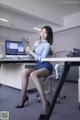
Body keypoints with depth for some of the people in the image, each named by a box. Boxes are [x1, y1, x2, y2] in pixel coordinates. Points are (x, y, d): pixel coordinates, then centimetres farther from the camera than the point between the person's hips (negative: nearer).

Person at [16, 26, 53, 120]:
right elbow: (32, 55, 20)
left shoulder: (47, 45, -7)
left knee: (33, 74, -36)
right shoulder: (37, 42, 15)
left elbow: (42, 58, -16)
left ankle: (44, 102, -36)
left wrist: (31, 52, -13)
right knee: (25, 72, -22)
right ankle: (23, 97, -12)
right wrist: (28, 48, 5)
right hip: (39, 65, 7)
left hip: (46, 66, -6)